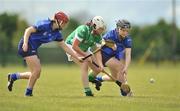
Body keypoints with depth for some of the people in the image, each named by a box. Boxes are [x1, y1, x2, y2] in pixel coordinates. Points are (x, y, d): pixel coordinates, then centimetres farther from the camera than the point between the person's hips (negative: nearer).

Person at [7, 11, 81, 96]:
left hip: (33, 49, 9)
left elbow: (65, 47, 10)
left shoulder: (57, 33, 5)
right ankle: (28, 92, 2)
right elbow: (28, 30, -19)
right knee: (37, 70, -13)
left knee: (36, 74, 6)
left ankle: (13, 76, 18)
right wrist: (25, 43, -31)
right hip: (26, 46, -9)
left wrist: (77, 57, 7)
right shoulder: (45, 25, -18)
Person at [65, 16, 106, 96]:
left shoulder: (98, 36, -12)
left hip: (84, 49, 7)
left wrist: (100, 64, -30)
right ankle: (87, 90, -24)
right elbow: (74, 46, -33)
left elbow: (97, 52, -15)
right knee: (84, 65, -27)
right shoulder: (83, 30, -33)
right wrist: (85, 55, -29)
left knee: (98, 67, 0)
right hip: (71, 47, -7)